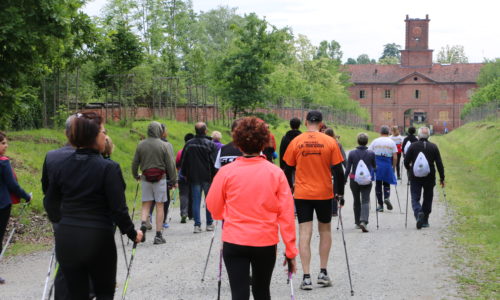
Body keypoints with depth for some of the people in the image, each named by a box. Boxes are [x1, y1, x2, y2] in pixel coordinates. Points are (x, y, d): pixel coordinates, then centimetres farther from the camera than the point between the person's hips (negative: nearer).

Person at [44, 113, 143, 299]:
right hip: (98, 240, -4)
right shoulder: (108, 168, -13)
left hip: (65, 240, 4)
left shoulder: (60, 167, 2)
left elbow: (50, 204, 12)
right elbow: (118, 208, -13)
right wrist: (132, 233, 2)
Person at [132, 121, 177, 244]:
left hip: (145, 178, 3)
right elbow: (170, 164, -5)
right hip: (160, 177, -3)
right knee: (160, 205, 2)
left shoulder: (141, 145, 3)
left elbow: (135, 163, 9)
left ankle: (143, 223, -14)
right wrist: (174, 179, 4)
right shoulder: (163, 145, -6)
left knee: (146, 204, 13)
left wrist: (136, 176, 25)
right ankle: (158, 235, 3)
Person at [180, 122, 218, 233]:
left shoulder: (188, 144, 1)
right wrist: (214, 176, -1)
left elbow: (183, 162, 7)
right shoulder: (210, 144, -9)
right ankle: (209, 224, 15)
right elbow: (214, 161, -9)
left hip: (194, 177, 2)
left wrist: (186, 175, 17)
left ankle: (197, 225, 0)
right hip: (207, 177, -2)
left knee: (196, 201, 4)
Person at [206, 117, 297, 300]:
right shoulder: (276, 173, -7)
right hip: (266, 243, 2)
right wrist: (290, 250, 0)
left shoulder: (226, 172, -9)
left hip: (234, 242, -1)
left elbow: (213, 207, 3)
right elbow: (286, 214, -7)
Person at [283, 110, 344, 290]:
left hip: (302, 194, 0)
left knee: (304, 234, 1)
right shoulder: (330, 142, -4)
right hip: (324, 194, 0)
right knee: (325, 230, 17)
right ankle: (323, 273, 18)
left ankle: (306, 277, -3)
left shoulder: (296, 142, -2)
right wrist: (340, 194, 8)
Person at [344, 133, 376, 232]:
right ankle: (363, 221, -24)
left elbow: (348, 168, -3)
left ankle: (357, 222, 23)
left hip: (354, 180, 1)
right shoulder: (371, 154, -6)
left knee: (356, 201, 16)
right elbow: (374, 167, 9)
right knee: (365, 201, -3)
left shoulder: (352, 153, -6)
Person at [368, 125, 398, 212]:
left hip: (377, 166, 0)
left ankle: (380, 205, 8)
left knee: (378, 185, 7)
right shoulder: (392, 142, 1)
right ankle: (387, 197, -11)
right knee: (386, 183, 16)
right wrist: (393, 167, 9)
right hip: (388, 166, 0)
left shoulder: (375, 141, 1)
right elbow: (395, 157, -2)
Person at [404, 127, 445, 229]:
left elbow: (406, 161, -2)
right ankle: (425, 221, 17)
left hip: (415, 177, -1)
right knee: (428, 198, 14)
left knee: (415, 198, 1)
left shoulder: (413, 146, -4)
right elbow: (439, 164, -2)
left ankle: (418, 212, -27)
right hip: (429, 178, 2)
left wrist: (410, 170, 18)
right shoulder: (433, 147, 0)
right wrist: (442, 178, 4)